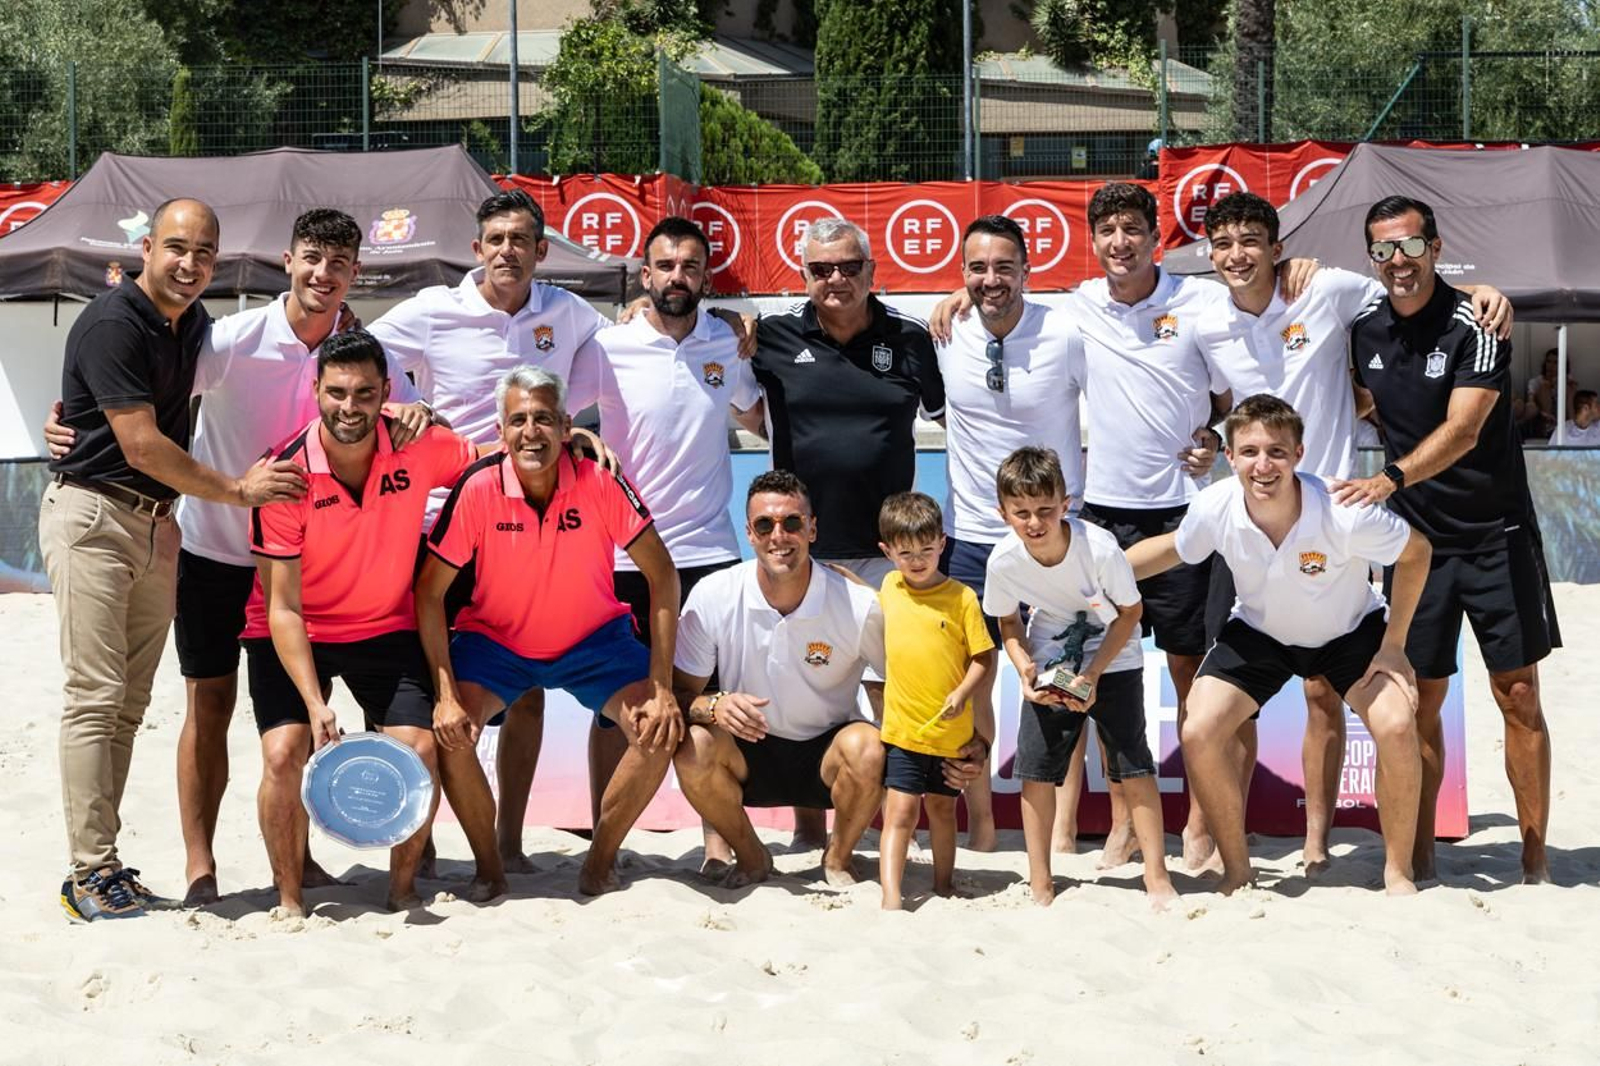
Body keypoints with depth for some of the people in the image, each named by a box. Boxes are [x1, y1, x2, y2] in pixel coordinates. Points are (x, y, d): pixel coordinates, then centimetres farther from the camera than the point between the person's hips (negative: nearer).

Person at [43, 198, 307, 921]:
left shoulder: (195, 324, 11)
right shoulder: (113, 324, -14)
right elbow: (141, 446, -17)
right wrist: (238, 491, -10)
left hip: (156, 523, 8)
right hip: (93, 515, -8)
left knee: (128, 704, 7)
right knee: (95, 697, -9)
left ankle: (103, 863, 12)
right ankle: (90, 875, -8)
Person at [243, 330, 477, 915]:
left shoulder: (419, 448, -15)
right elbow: (284, 608, -20)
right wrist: (315, 704, -29)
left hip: (387, 628, 2)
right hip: (294, 633, -2)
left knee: (420, 748, -14)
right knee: (284, 752, -20)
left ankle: (403, 888, 9)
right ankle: (290, 900, -1)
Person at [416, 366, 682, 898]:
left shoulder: (600, 482, -22)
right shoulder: (478, 489, -22)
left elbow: (662, 575, -15)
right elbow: (430, 593, -14)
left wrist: (662, 688, -20)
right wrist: (446, 694, -24)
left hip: (593, 639, 1)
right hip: (495, 639, 0)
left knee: (661, 729, -20)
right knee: (449, 731, -25)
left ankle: (600, 860, 3)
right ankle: (489, 868, -1)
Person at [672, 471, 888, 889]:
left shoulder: (859, 606, -16)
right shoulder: (712, 597, -13)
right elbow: (680, 691, -8)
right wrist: (713, 706, -32)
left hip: (826, 752, -1)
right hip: (749, 757, 1)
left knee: (867, 749, -33)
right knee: (692, 747, -30)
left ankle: (838, 858, -2)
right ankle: (750, 856, -1)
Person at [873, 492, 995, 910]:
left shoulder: (961, 597, -9)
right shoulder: (889, 587, 3)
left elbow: (985, 658, -7)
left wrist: (963, 693, -19)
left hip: (951, 730, -1)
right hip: (902, 727, 1)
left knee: (942, 808, 15)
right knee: (901, 811, -8)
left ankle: (944, 886, 32)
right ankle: (890, 899, -14)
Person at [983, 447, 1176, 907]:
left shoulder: (1100, 548, -30)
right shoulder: (1004, 561, -22)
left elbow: (1130, 612, -14)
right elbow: (1008, 620, -1)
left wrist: (1093, 675, -20)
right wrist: (1024, 669, -18)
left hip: (1113, 662, -2)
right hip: (1050, 665, 2)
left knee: (1133, 766, -8)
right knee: (1035, 770, -2)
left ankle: (1157, 878, 3)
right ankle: (1040, 885, 10)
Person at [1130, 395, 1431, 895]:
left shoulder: (1344, 514, -35)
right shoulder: (1215, 508, -28)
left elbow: (1416, 552, -16)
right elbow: (1173, 547, -3)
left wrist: (1393, 645, -15)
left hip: (1350, 630, -2)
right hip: (1259, 631, 2)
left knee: (1396, 727, -25)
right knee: (1199, 734, -17)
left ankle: (1397, 872, -4)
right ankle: (1236, 871, 5)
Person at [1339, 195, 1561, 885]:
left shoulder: (1474, 325, -14)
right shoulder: (1363, 328, 3)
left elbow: (1462, 428, -25)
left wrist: (1390, 480, -37)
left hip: (1495, 536, -4)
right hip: (1417, 540, 4)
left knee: (1518, 697, -1)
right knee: (1420, 703, 3)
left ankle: (1535, 860, 7)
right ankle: (1420, 859, 11)